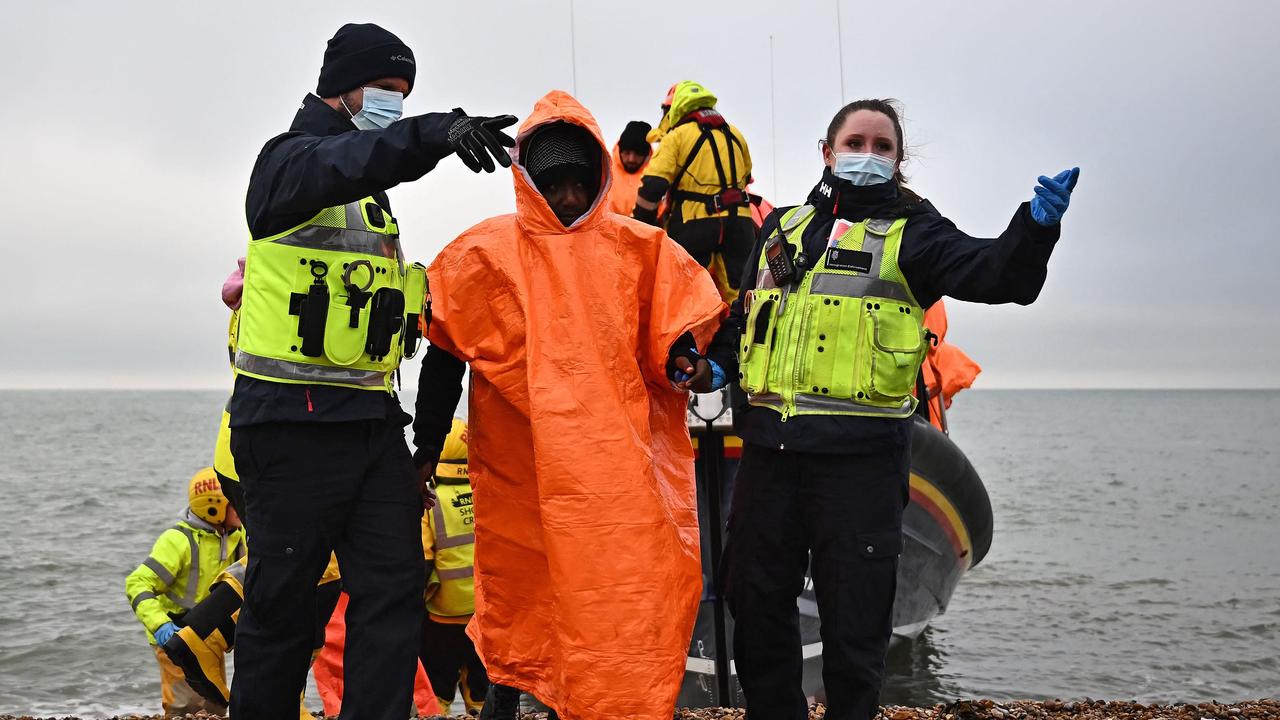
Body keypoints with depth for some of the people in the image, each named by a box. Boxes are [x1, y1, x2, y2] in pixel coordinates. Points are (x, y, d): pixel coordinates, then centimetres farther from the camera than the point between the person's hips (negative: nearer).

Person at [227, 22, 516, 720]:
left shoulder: (372, 195, 23)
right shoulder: (288, 158, -4)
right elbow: (339, 166, -30)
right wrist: (435, 133, -45)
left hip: (372, 421, 8)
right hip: (294, 422, -8)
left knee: (395, 588, 2)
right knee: (282, 602, 1)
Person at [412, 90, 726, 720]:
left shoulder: (637, 247, 8)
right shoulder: (484, 252, 3)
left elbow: (671, 330, 14)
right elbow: (445, 354, 6)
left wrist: (684, 357, -9)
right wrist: (427, 445, 5)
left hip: (614, 464, 1)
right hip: (518, 469, 0)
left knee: (624, 600, -5)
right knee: (518, 593, 11)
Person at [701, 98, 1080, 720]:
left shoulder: (910, 230, 5)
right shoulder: (783, 227, 18)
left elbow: (992, 272, -11)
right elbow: (742, 313, 26)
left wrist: (1035, 226, -30)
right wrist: (720, 362, 7)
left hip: (859, 453, -4)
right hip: (770, 444, 5)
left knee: (854, 616, 2)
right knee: (754, 601, 13)